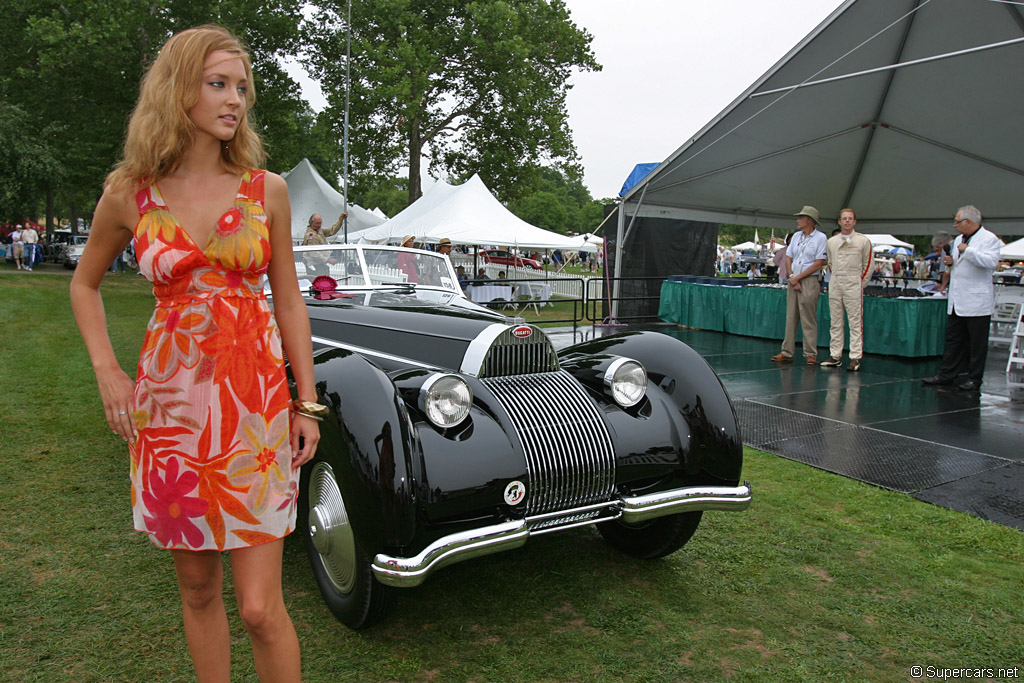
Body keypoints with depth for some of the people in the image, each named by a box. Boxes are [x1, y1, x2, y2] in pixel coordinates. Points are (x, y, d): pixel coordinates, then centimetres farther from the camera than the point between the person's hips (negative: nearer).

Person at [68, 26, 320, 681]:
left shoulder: (267, 190, 0)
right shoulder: (130, 194, 0)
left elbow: (289, 301, 6)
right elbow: (85, 283, 16)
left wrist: (307, 405, 3)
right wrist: (108, 373, 4)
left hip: (257, 406, -1)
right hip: (170, 406, 1)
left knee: (260, 607, -1)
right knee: (198, 589, 16)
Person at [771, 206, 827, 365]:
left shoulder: (820, 237, -3)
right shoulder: (796, 236, 15)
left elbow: (819, 263, -9)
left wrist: (798, 277, -9)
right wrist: (791, 277, -2)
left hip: (809, 281, -6)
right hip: (793, 281, 6)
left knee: (809, 320, -5)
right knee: (791, 318, 6)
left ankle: (810, 354, 0)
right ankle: (787, 353, 9)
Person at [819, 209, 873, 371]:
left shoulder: (863, 241, 1)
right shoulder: (831, 241, 11)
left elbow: (868, 265, 4)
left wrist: (861, 283, 1)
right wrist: (836, 278, 11)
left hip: (853, 283, -4)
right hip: (835, 283, 4)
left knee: (856, 322, -6)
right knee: (835, 322, 7)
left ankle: (855, 358, -5)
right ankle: (835, 356, 13)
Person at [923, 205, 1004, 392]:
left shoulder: (989, 239, -8)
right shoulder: (958, 239, 16)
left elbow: (991, 262, -24)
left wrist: (967, 250, -20)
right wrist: (950, 262, 7)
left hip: (977, 302, -8)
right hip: (956, 301, 8)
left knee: (977, 343, 1)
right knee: (952, 339, 11)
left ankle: (974, 379, 8)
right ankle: (946, 374, 17)